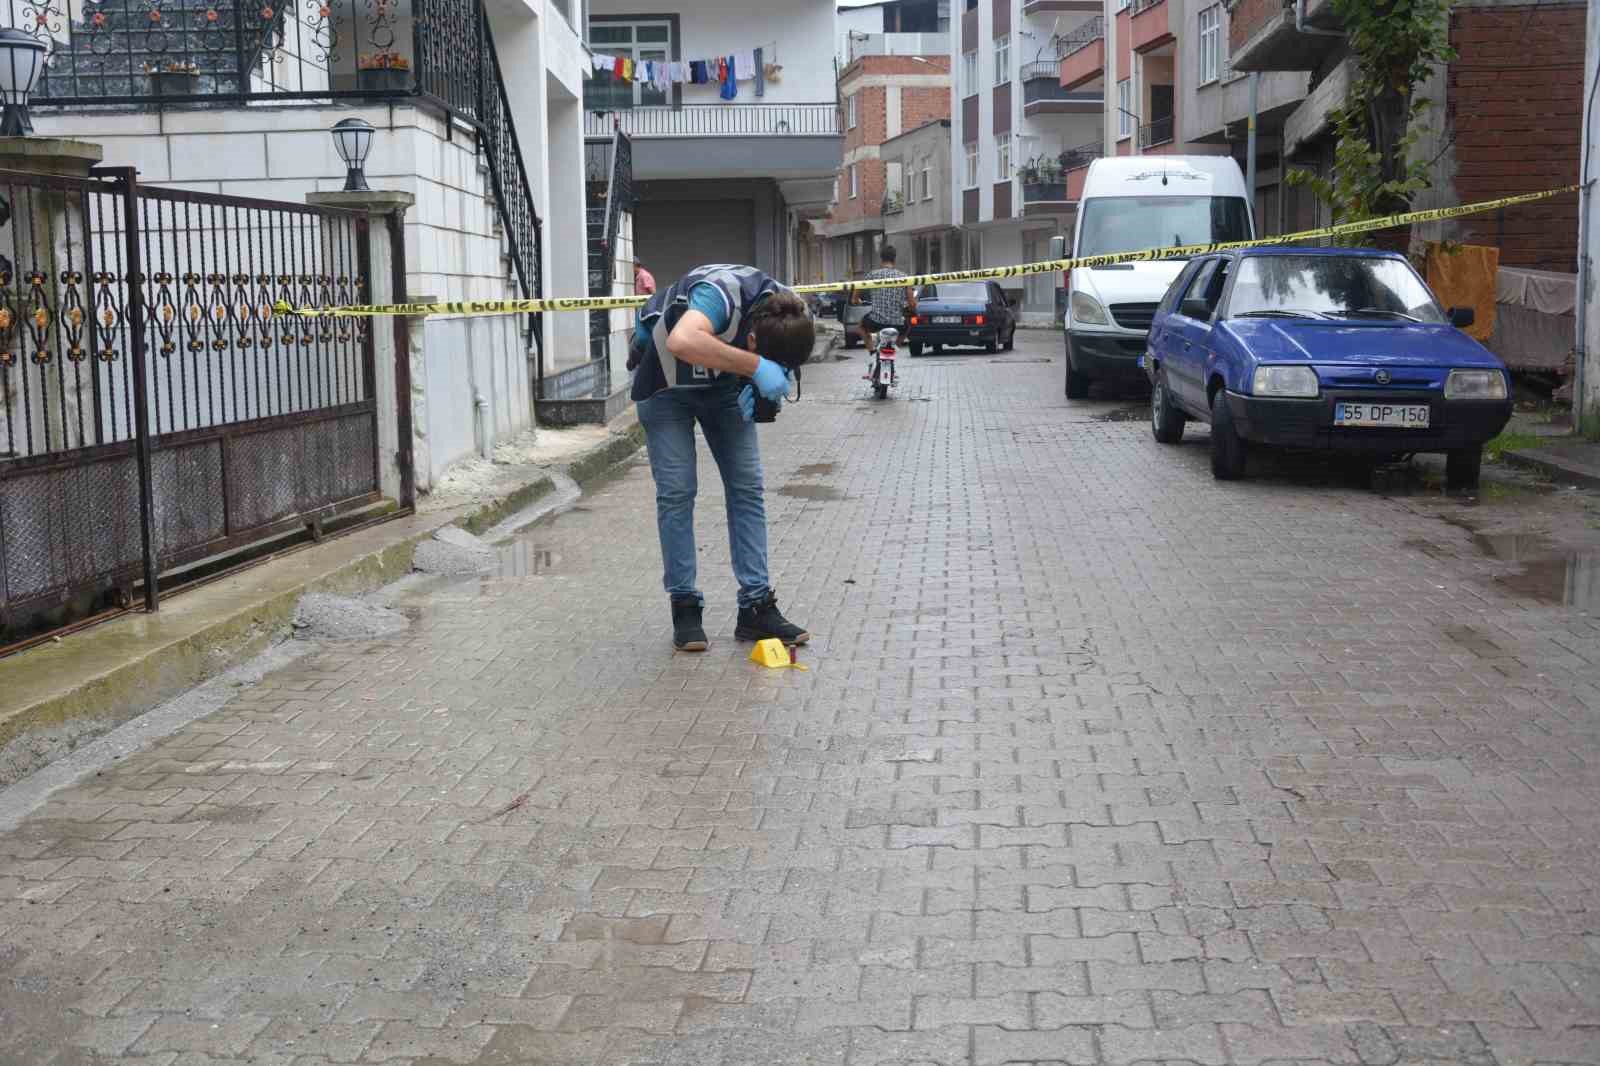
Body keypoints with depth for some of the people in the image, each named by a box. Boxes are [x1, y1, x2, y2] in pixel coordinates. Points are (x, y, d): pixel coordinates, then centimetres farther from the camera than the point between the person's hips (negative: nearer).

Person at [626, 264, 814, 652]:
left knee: (747, 488, -1)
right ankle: (684, 606, 1)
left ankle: (756, 606, 3)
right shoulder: (724, 293, -39)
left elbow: (776, 364, 1)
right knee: (676, 492, -9)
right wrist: (755, 367, -55)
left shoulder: (786, 314, -20)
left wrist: (755, 389, -21)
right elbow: (681, 342, -58)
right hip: (666, 383, -5)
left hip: (722, 382, 5)